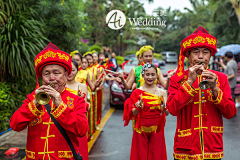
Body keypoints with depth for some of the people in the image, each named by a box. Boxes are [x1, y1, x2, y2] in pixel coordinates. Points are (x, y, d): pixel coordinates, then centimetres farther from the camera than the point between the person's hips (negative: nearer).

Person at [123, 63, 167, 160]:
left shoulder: (162, 92, 1)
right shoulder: (137, 92, -3)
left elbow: (166, 113, 1)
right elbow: (134, 114, -2)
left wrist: (164, 107, -19)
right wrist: (137, 108, -22)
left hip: (156, 130, 1)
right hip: (141, 130, -1)